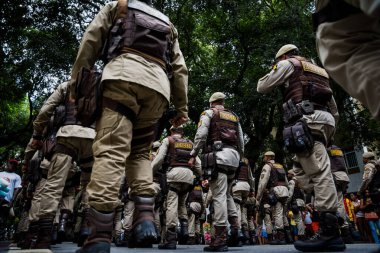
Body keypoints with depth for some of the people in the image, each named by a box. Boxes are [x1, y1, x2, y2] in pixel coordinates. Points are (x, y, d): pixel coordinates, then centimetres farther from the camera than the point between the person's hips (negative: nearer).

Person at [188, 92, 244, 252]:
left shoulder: (209, 113, 8)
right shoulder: (234, 117, 24)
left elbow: (200, 135, -5)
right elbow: (241, 142, 20)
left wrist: (193, 155, -2)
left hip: (217, 155, -6)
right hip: (233, 156, 6)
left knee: (219, 195, -9)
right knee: (227, 194, 18)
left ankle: (220, 239, -9)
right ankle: (235, 227, 5)